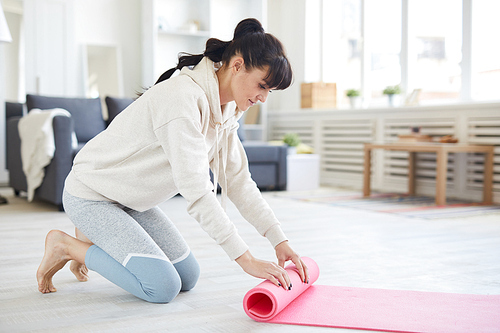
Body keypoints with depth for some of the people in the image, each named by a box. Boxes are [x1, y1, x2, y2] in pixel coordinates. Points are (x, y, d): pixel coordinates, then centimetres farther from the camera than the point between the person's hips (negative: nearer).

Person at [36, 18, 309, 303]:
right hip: (91, 194, -9)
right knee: (163, 287, -17)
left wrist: (280, 240, -6)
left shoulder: (224, 108, -1)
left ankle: (97, 238, 22)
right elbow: (196, 190, -34)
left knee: (188, 277, 7)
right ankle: (66, 246, 2)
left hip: (131, 201, 9)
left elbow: (238, 179, 1)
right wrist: (246, 259, -33)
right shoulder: (183, 97, -30)